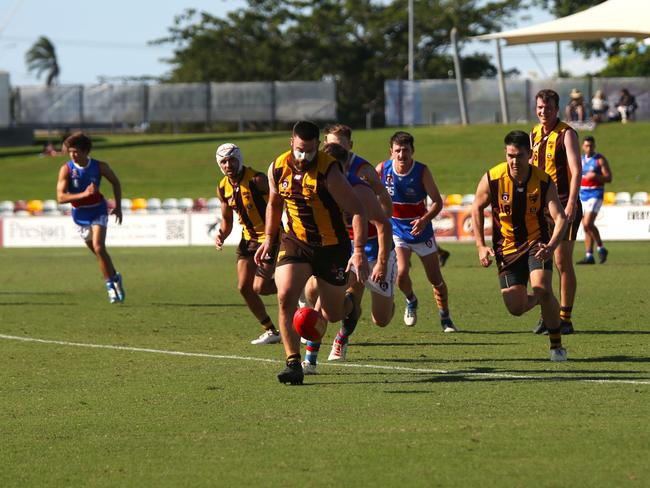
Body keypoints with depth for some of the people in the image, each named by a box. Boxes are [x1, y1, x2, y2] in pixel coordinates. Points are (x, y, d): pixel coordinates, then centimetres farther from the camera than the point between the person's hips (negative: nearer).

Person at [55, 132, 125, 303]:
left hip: (98, 211, -2)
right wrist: (83, 194, -35)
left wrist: (118, 206, 3)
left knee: (99, 247, -20)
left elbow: (115, 183, 6)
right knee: (98, 251, 12)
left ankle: (110, 284, -8)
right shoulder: (66, 170, -16)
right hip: (79, 214, 2)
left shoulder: (99, 166, -13)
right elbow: (60, 197, -23)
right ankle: (114, 278, 34)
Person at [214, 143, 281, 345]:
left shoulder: (256, 180, -19)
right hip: (248, 238, 7)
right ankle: (270, 331, 14)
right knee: (244, 288, 1)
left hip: (270, 237, -7)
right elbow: (227, 219, 16)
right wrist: (222, 235, -5)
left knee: (260, 287, -14)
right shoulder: (223, 188, 3)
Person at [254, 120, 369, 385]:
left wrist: (359, 252, -28)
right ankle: (293, 363, -15)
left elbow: (357, 211, -21)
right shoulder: (278, 169, -6)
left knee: (332, 314, 9)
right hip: (295, 243, 3)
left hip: (332, 247, -3)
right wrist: (268, 239, 13)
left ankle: (350, 304, 48)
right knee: (285, 298, -20)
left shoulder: (329, 172, -22)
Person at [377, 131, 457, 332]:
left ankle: (445, 318, 25)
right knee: (401, 273, -18)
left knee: (436, 279, 4)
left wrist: (424, 220, -32)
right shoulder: (382, 170, -13)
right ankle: (411, 301, 16)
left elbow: (437, 202, -15)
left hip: (421, 230, 0)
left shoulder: (422, 172, -17)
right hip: (397, 231, 0)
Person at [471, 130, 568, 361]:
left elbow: (560, 218, -22)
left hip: (536, 243, -2)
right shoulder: (492, 179, -14)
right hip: (507, 247, 2)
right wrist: (481, 247, -4)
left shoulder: (543, 182, -17)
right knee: (516, 308, -3)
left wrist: (551, 246, -40)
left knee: (542, 289, -25)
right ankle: (538, 300, 36)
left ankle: (557, 345, -6)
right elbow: (477, 209, 3)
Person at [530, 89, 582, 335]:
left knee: (562, 261, -6)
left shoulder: (566, 134, -8)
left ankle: (565, 319, 0)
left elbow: (576, 171, -16)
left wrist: (571, 204, -26)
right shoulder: (534, 134, 12)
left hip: (564, 205, -6)